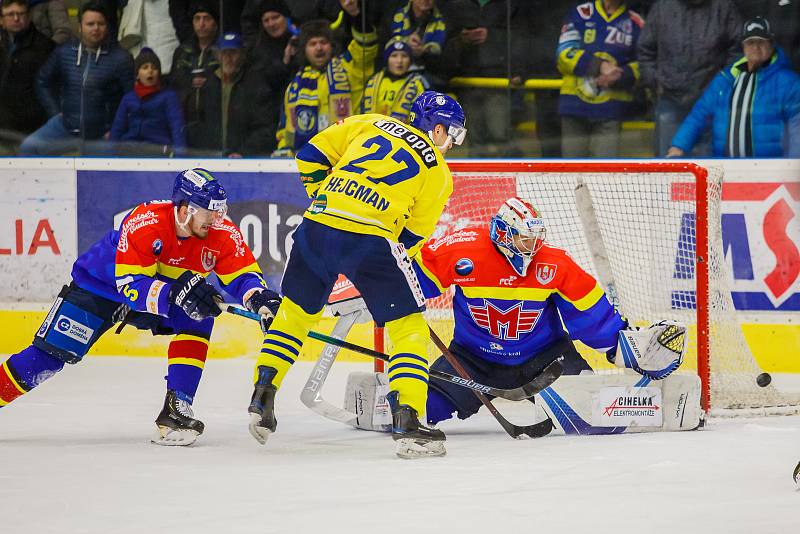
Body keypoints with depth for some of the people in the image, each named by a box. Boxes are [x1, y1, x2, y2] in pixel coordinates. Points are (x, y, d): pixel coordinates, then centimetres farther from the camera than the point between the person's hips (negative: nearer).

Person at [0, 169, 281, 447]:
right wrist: (177, 295, -53)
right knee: (52, 353, -10)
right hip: (103, 285, -4)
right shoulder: (144, 223, -37)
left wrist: (258, 297, -40)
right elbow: (130, 283, -39)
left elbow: (242, 274, -17)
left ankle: (176, 408, -21)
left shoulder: (223, 233, -22)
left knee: (199, 320, -24)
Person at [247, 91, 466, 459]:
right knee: (409, 327, 7)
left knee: (296, 310, 24)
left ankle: (261, 401, 27)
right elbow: (412, 236, 11)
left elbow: (311, 155, 18)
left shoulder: (369, 125, 20)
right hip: (371, 241, -4)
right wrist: (393, 259, 25)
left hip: (318, 225, 4)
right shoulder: (438, 173, 12)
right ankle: (407, 423, -3)